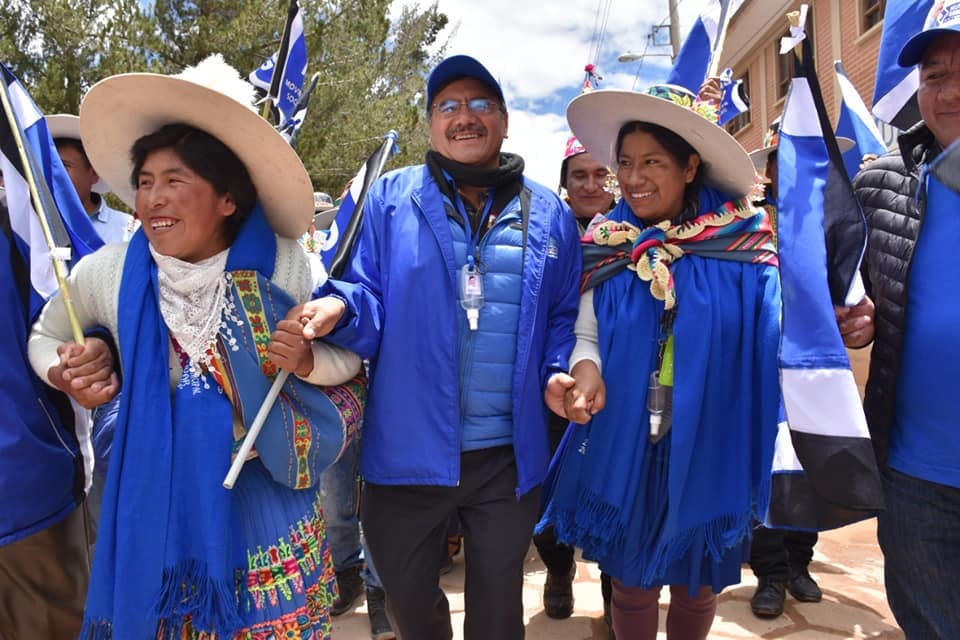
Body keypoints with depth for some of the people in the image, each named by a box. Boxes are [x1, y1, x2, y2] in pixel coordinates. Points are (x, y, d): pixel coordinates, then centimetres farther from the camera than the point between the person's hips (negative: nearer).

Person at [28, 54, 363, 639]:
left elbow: (350, 361, -5)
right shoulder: (106, 275, -9)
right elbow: (45, 337, 11)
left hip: (266, 496, -1)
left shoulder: (286, 268, -16)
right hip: (157, 497, 2)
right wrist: (63, 373, -9)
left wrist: (305, 360, -25)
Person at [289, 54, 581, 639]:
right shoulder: (389, 200, -1)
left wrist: (559, 372, -9)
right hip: (408, 451, 0)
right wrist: (338, 307, -27)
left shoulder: (549, 215, 4)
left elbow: (563, 318, 9)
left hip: (509, 456, 1)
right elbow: (372, 305, -5)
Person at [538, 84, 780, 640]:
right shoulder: (608, 247, -3)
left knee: (697, 583, 20)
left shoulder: (743, 245, -8)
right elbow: (588, 335, 3)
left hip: (713, 446, 0)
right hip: (625, 444, 1)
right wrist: (587, 369, -18)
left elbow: (774, 339, -3)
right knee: (631, 580, 16)